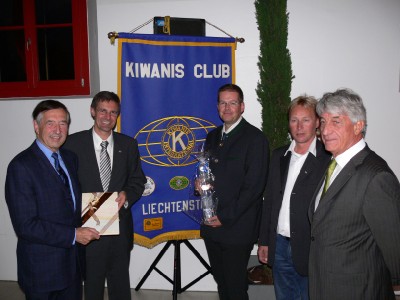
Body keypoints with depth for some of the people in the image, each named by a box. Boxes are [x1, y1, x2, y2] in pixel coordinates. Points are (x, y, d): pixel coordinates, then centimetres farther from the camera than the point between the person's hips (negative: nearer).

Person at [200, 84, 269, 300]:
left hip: (236, 228, -6)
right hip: (212, 225, 6)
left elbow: (254, 186, -15)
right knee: (221, 281, 18)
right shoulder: (212, 137, 12)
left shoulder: (255, 138, -10)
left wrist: (225, 217, -15)